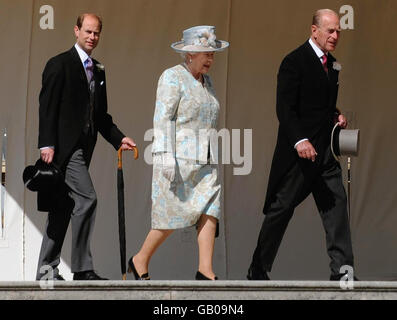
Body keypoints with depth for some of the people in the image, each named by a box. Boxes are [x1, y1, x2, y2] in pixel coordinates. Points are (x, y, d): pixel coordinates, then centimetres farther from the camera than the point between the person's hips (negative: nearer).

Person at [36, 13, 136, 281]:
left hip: (83, 147, 8)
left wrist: (119, 139, 8)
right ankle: (82, 267, -16)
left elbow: (101, 116, 23)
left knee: (63, 209, 9)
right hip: (64, 146, -8)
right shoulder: (60, 64, -4)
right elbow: (47, 106, -10)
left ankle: (47, 269, 14)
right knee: (86, 198, -18)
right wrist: (47, 144, -18)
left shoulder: (98, 71, 19)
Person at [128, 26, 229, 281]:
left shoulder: (206, 82, 17)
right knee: (173, 216, -6)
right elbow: (163, 119, -13)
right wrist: (166, 158, -22)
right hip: (178, 158, -7)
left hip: (204, 161, 7)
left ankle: (206, 270, -13)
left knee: (210, 211, -8)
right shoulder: (173, 78, -6)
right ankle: (140, 261, 12)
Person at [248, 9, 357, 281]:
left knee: (336, 205, -3)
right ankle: (258, 271, 10)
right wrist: (300, 140, -28)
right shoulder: (295, 62, -10)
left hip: (325, 151, 7)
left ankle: (342, 269, -4)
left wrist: (336, 116, 6)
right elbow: (285, 108, -16)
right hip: (299, 150, -7)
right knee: (281, 208, 0)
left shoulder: (332, 65, 15)